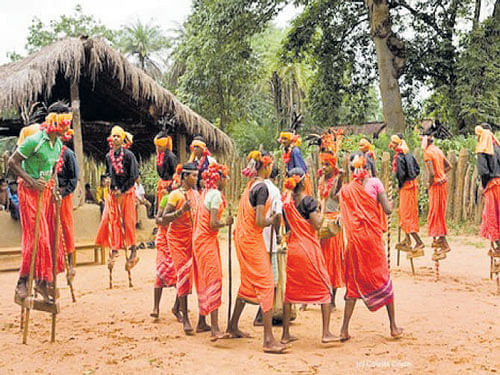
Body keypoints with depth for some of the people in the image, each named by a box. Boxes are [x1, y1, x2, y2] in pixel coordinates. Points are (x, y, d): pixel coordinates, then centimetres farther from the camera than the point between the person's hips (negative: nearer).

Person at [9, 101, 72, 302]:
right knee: (36, 236, -9)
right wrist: (32, 181, -20)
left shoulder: (59, 144, 6)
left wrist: (54, 187, 9)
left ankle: (42, 281, 17)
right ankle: (22, 281, 4)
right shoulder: (34, 140, -18)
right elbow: (13, 162, -16)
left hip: (46, 191, 8)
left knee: (48, 235, 7)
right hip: (29, 191, -7)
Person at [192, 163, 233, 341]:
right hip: (207, 241, -10)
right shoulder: (216, 194, -14)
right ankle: (215, 329, -18)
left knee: (205, 281, 16)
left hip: (199, 239, 10)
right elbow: (213, 224, -20)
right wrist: (226, 222, -3)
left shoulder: (205, 192, 13)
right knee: (214, 281, -13)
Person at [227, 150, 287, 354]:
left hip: (241, 237, 9)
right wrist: (273, 221, -3)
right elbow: (259, 221, -21)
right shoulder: (262, 187, -16)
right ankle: (269, 340, -9)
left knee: (248, 283, 20)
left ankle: (233, 326, 32)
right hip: (252, 240, -9)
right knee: (266, 284, -8)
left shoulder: (250, 185, 11)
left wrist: (269, 218, 13)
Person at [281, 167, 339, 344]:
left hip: (292, 249, 6)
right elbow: (316, 225, -13)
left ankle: (286, 334, 15)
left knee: (290, 290, 12)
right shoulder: (308, 200, -12)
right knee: (325, 289, 6)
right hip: (309, 249, -5)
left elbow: (287, 226, 11)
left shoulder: (286, 201, 5)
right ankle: (326, 333, 4)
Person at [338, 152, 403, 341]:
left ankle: (344, 330, 3)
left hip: (354, 239, 2)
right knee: (383, 277, 11)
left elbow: (344, 218, 2)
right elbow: (387, 210, -7)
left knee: (353, 281, 8)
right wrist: (390, 203, 14)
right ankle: (393, 326, 16)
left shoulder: (345, 189, 3)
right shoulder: (374, 182, -3)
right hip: (373, 236, -2)